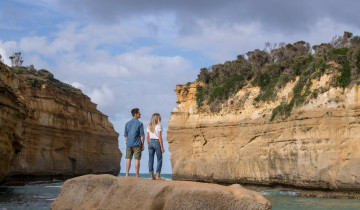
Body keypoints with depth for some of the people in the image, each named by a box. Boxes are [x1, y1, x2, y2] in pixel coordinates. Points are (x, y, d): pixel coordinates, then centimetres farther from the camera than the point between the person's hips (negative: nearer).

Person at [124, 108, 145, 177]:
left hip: (129, 144, 4)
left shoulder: (127, 123, 8)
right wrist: (142, 145, -2)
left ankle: (127, 175, 8)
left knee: (128, 159, 9)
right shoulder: (139, 123, -7)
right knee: (137, 159, -1)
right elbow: (142, 135, -9)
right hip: (137, 144, -4)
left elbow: (125, 135, 10)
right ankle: (137, 175, 0)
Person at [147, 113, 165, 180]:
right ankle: (158, 176, -3)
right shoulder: (158, 126, -10)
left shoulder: (149, 126, 8)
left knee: (151, 160, 6)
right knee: (159, 160, 2)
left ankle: (152, 176, 9)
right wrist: (162, 147, -10)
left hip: (150, 143, 6)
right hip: (157, 142, -6)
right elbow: (160, 137, -13)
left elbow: (147, 137, 9)